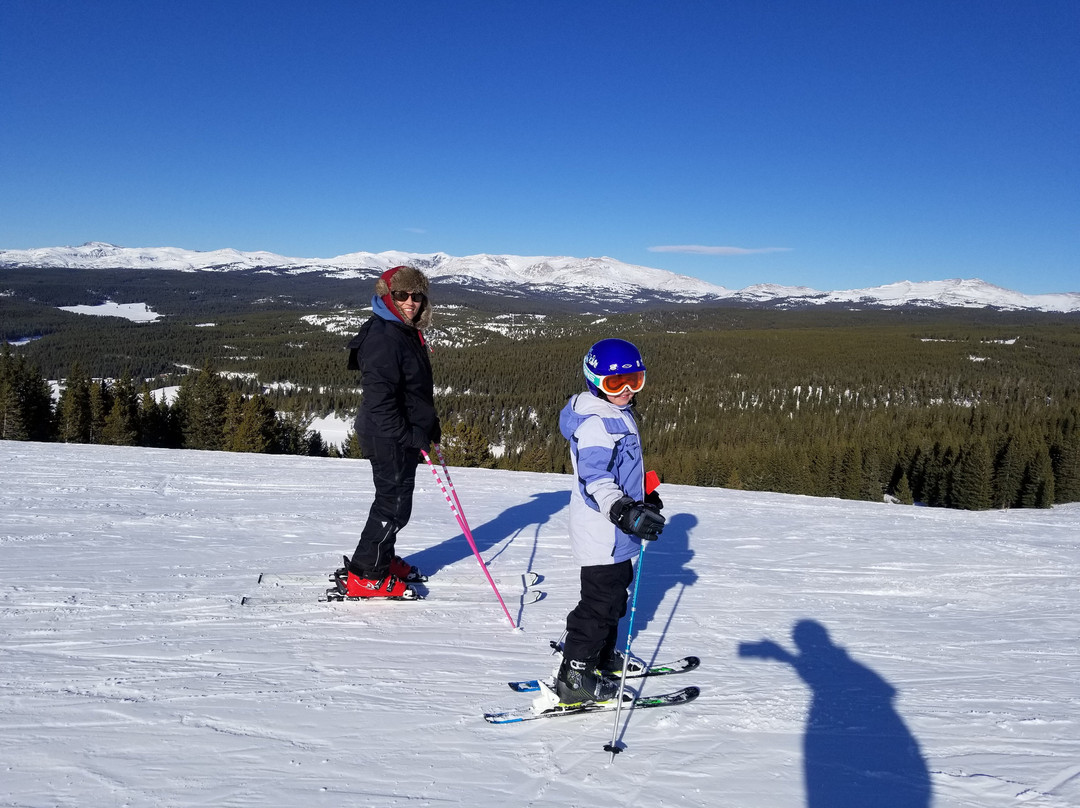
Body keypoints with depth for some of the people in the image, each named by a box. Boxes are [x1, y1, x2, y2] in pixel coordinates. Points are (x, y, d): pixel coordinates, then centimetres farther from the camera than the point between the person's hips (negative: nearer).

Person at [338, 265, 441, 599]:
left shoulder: (408, 333, 12)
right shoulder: (384, 337, -21)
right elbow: (378, 396, -27)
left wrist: (429, 423, 20)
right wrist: (407, 434, -25)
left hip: (405, 435, 10)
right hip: (389, 437, -10)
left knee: (394, 499, 20)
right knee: (394, 504, -2)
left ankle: (382, 559, 36)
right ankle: (363, 577, 9)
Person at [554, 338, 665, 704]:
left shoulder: (618, 414, 14)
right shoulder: (595, 423, -20)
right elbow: (595, 477, -32)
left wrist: (646, 497, 37)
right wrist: (625, 512, -43)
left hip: (614, 532, 11)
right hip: (601, 533, -10)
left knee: (614, 592, 21)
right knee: (601, 601, -4)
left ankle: (602, 657, 38)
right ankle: (574, 678, 7)